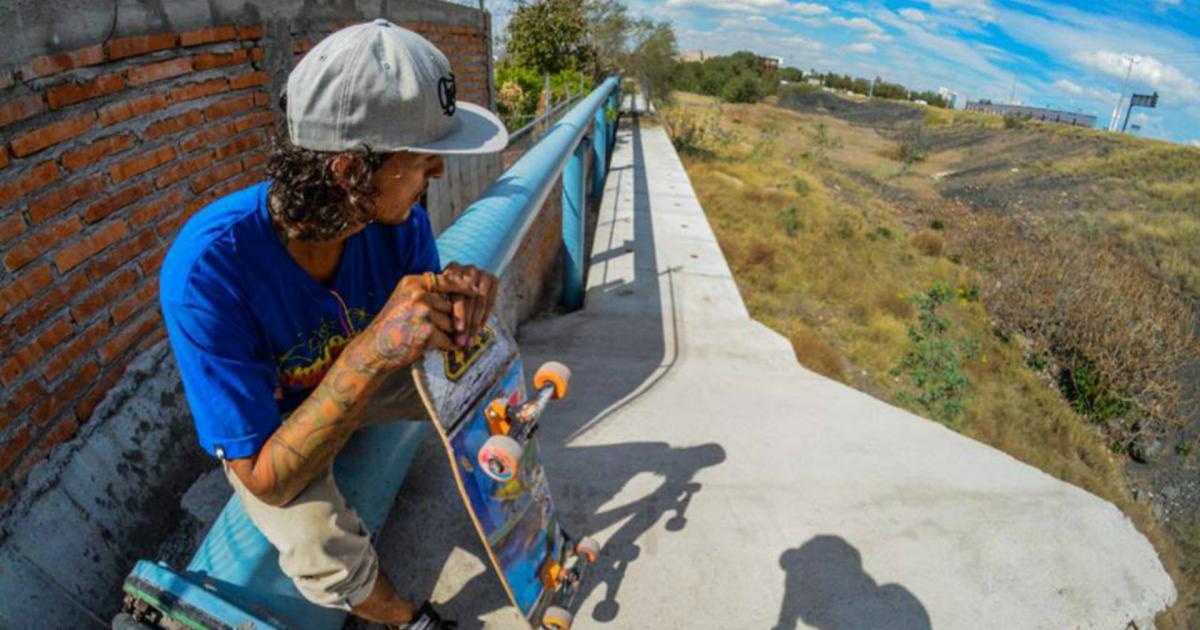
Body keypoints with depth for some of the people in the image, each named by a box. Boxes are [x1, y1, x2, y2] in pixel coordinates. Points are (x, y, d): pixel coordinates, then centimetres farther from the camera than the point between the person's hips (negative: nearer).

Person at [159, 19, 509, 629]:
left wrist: (457, 296, -36)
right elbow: (265, 480, -34)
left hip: (361, 373, 5)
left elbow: (427, 337, -10)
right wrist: (373, 348, -49)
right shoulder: (207, 269, -37)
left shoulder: (396, 210, -24)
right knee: (331, 562, -28)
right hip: (266, 427, -4)